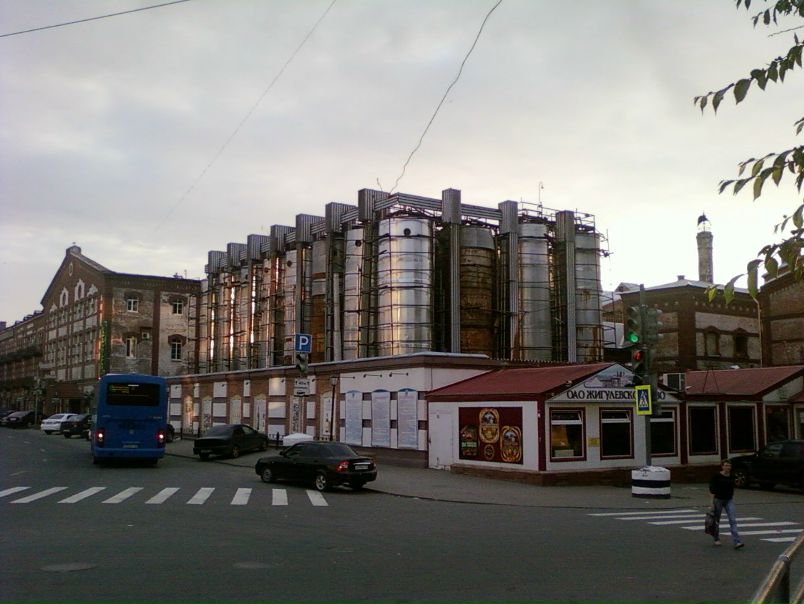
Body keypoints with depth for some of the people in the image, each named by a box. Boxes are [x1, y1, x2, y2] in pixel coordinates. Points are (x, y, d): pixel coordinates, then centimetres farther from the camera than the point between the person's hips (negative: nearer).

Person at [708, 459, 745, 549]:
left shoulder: (731, 477, 3)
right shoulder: (717, 476, -9)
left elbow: (732, 490, 15)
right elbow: (712, 490, -8)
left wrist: (732, 500, 15)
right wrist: (712, 503, -11)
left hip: (729, 500, 3)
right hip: (718, 500, -3)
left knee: (733, 520, -10)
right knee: (716, 520, 10)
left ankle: (736, 542, -16)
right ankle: (716, 539, 30)